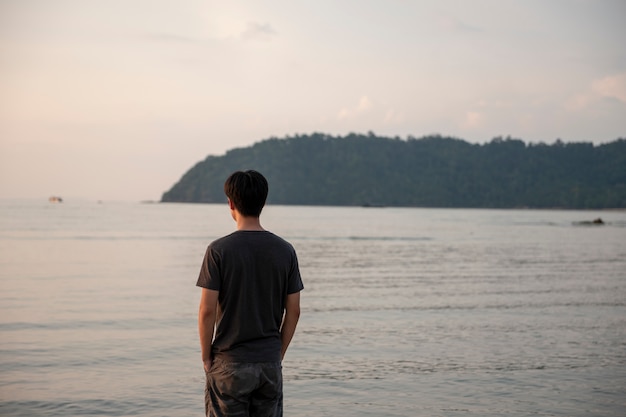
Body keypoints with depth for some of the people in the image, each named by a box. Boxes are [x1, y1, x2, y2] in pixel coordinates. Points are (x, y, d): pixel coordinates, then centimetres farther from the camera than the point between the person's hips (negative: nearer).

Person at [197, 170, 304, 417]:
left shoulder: (219, 250, -11)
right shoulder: (285, 250, 0)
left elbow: (207, 310, -12)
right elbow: (293, 311, 2)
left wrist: (206, 356, 0)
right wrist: (279, 354, 12)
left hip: (230, 362, -3)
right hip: (270, 362, 3)